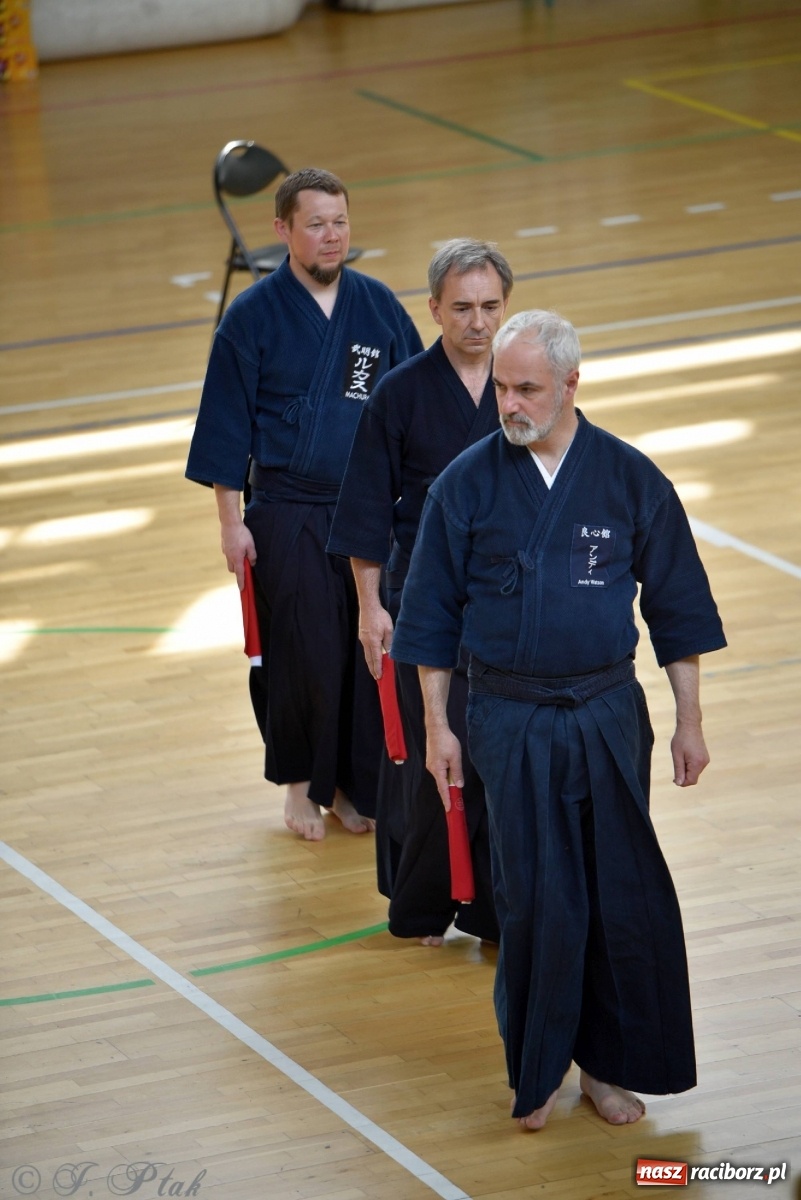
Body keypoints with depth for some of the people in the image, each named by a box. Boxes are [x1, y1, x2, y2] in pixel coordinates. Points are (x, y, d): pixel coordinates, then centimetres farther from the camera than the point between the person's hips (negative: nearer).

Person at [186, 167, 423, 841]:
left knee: (373, 651, 3)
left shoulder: (378, 306, 3)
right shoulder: (253, 316, -5)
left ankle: (358, 786, 18)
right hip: (287, 519, -3)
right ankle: (301, 784, 19)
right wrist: (232, 522, -4)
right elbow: (227, 425, -2)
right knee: (302, 657, -1)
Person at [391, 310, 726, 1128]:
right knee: (535, 899, 0)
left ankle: (610, 1062, 19)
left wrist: (689, 721, 4)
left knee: (623, 893, 2)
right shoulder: (468, 484, -3)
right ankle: (537, 1070, 17)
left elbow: (676, 607, 5)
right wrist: (437, 726, 2)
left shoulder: (630, 478, -2)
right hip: (509, 721, -1)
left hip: (607, 714, 1)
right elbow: (432, 614, 4)